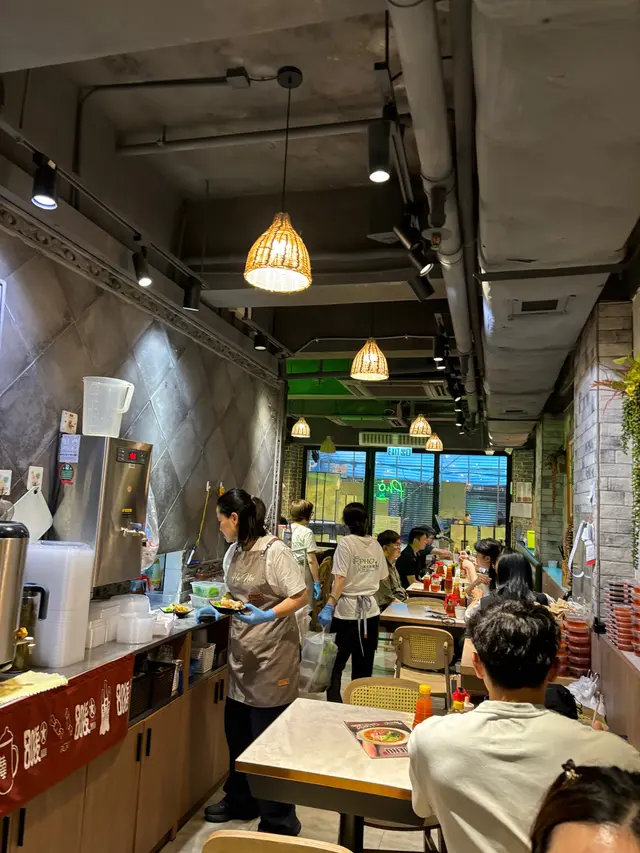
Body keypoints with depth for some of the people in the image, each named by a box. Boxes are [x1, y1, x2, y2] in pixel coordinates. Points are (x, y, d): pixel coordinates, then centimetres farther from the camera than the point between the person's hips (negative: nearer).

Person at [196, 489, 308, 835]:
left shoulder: (274, 551, -18)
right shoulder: (233, 552, 6)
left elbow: (300, 597, -17)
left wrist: (267, 616, -28)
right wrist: (216, 609, 1)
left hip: (271, 655, -8)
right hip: (241, 653, 8)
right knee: (236, 731, 18)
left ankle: (279, 821, 21)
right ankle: (241, 801, 39)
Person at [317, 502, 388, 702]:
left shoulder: (346, 543, -9)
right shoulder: (376, 545, 6)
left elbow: (340, 579, -17)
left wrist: (329, 607, -19)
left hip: (347, 610, -5)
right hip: (370, 610, 5)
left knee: (335, 664, 7)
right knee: (363, 666, 14)